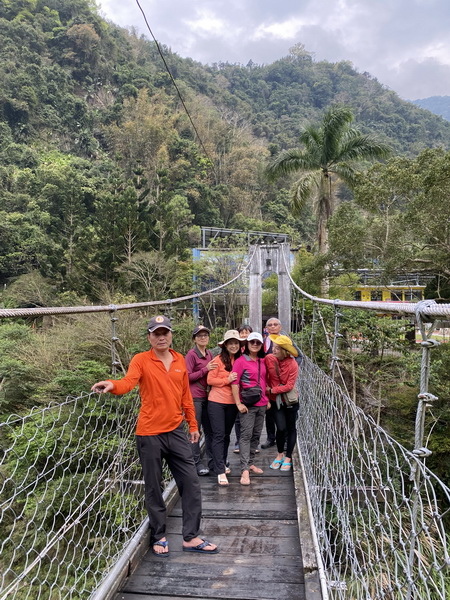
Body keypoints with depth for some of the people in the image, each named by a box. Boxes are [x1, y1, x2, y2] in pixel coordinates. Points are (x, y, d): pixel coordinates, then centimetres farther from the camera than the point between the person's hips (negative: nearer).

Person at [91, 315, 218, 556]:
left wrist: (193, 424, 15)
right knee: (153, 488, 11)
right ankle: (158, 537, 29)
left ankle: (190, 537, 21)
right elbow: (127, 382, -27)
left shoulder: (180, 360, 6)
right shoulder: (141, 360, -8)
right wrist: (112, 384, -49)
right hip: (149, 434, -4)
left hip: (176, 431, 4)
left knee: (191, 483, 7)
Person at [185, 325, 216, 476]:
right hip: (195, 397, -6)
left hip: (207, 396, 7)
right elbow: (187, 377, -12)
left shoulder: (209, 354, 11)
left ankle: (212, 459, 26)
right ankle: (197, 462, 11)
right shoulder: (191, 354, -8)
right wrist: (205, 369, -18)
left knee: (209, 429, 14)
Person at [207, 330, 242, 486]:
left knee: (226, 435, 17)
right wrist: (227, 380, -18)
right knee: (218, 435, -2)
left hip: (232, 403, 5)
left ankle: (222, 464, 34)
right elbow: (210, 380, -11)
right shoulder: (218, 360, -12)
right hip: (217, 402, -5)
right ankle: (220, 472, 2)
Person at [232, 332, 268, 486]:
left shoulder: (262, 362, 10)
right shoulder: (241, 361, -8)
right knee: (246, 435, -6)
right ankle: (244, 469, -4)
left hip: (261, 404, 6)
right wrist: (238, 403, -15)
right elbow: (234, 383, -12)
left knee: (256, 435, 13)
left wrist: (267, 399, 17)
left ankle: (250, 463, 26)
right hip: (247, 405, -6)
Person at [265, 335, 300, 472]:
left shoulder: (292, 364, -20)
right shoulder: (268, 359, -14)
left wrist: (272, 390, -17)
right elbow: (265, 376, 0)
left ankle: (288, 458, 25)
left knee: (291, 428, 9)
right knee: (281, 428, -4)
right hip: (276, 400, 1)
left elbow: (289, 386, -18)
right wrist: (267, 394, -2)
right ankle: (280, 454, 22)